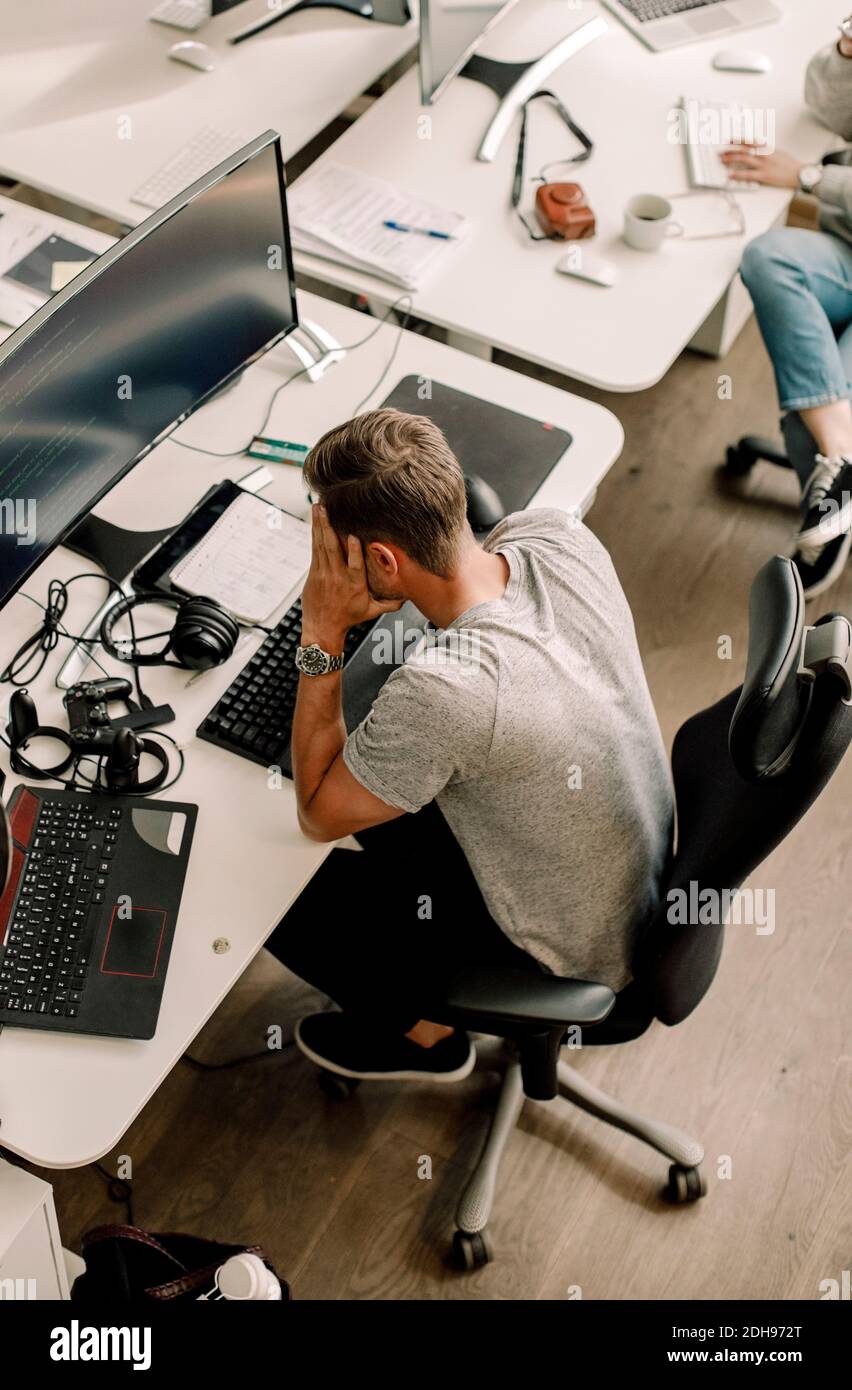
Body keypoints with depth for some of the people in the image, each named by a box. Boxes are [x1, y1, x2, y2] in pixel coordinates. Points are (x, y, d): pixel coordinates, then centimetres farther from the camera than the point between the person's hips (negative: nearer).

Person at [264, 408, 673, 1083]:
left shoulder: (438, 691, -41)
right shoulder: (560, 534, -21)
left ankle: (424, 1034, 32)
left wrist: (322, 636, -23)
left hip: (576, 951, -6)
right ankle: (443, 964, 42)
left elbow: (318, 814, -20)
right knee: (372, 781, 20)